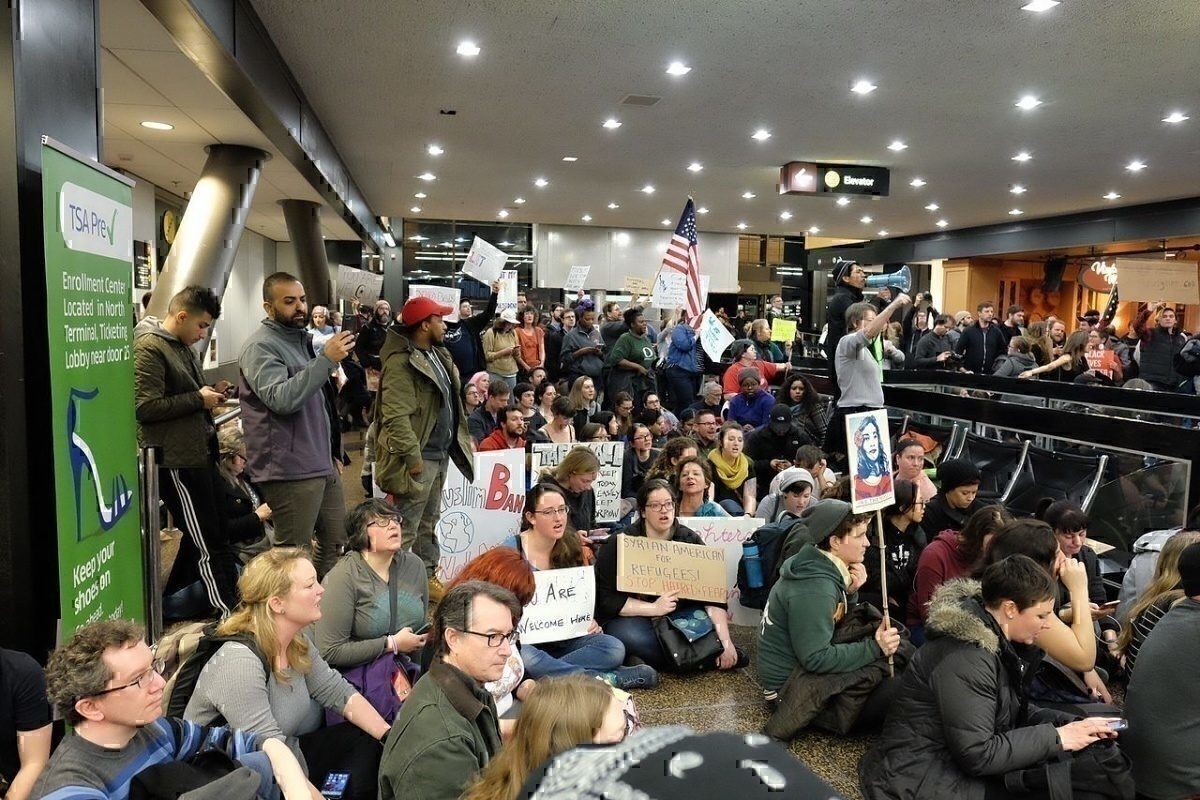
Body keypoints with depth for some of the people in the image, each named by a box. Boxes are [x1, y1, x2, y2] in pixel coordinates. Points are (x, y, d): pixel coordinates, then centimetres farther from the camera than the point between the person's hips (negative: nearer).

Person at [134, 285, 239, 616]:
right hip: (177, 461, -10)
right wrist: (198, 399, -18)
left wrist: (210, 392, 6)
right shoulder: (149, 348, -14)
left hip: (198, 455, 10)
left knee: (200, 539, 18)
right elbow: (144, 407, -22)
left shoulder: (183, 346, 15)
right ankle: (230, 615, 4)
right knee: (210, 545, -4)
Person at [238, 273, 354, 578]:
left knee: (336, 543, 17)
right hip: (291, 472, -9)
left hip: (325, 466, 9)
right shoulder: (261, 347, -12)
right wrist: (326, 359, -31)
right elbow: (281, 399, -28)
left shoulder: (301, 339, 16)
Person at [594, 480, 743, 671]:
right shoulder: (618, 545, -10)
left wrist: (725, 640, -24)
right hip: (631, 617, -2)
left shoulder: (689, 540, -3)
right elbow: (608, 600, -15)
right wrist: (654, 608, -27)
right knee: (632, 637, -35)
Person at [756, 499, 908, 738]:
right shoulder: (814, 588, -26)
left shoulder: (819, 566, 2)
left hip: (799, 667, 10)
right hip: (791, 688, -9)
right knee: (900, 695, -19)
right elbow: (816, 659, -26)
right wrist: (874, 648, -22)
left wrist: (851, 593, -6)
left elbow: (838, 620, 12)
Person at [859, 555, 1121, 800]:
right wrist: (1056, 738, -18)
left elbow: (1015, 709, 14)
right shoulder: (964, 659, -27)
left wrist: (1071, 723, -1)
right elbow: (977, 755, -26)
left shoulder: (995, 638, 3)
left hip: (958, 760, 9)